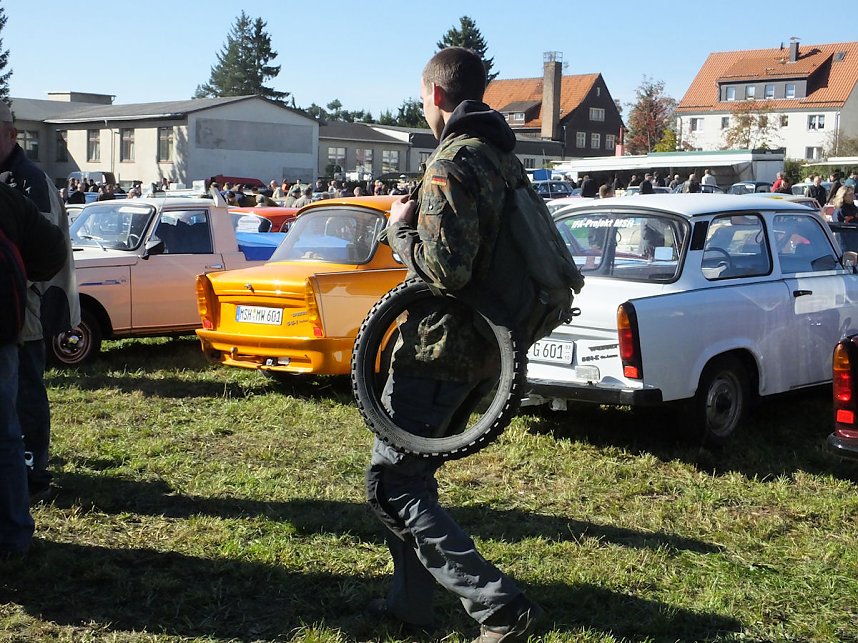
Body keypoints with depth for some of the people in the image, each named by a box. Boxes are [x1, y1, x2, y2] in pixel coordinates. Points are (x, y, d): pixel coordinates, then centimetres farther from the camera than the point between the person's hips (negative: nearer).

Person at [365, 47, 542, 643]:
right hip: (485, 347, 10)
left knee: (392, 484, -3)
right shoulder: (503, 157, 12)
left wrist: (401, 227, -11)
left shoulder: (451, 164, -18)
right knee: (414, 470, 21)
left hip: (441, 348, -10)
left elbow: (446, 269, -26)